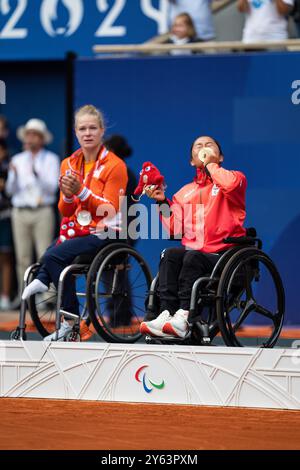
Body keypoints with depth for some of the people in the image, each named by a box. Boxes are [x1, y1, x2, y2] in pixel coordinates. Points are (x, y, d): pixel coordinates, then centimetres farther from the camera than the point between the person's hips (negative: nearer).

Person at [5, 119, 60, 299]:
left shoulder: (51, 159, 6)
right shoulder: (18, 160, 16)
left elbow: (52, 187, -6)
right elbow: (11, 190, 10)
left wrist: (37, 175, -21)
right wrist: (13, 175, -10)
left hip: (42, 211, -3)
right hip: (20, 211, 3)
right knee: (22, 257, 0)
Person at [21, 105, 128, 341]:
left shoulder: (114, 165, -6)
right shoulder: (69, 164, 11)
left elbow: (110, 210, -11)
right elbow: (65, 212, 12)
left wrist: (82, 192, -23)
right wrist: (68, 197, -12)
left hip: (103, 233, -7)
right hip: (77, 231, 7)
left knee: (53, 256, -25)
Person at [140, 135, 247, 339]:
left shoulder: (235, 177, 9)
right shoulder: (186, 192, 22)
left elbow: (231, 184, -19)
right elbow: (175, 228, 13)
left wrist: (211, 164, -4)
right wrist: (163, 202, 2)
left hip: (222, 255, -4)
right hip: (193, 250, 4)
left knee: (192, 257, -33)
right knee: (170, 255, -26)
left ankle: (183, 318, -41)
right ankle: (166, 313, -37)